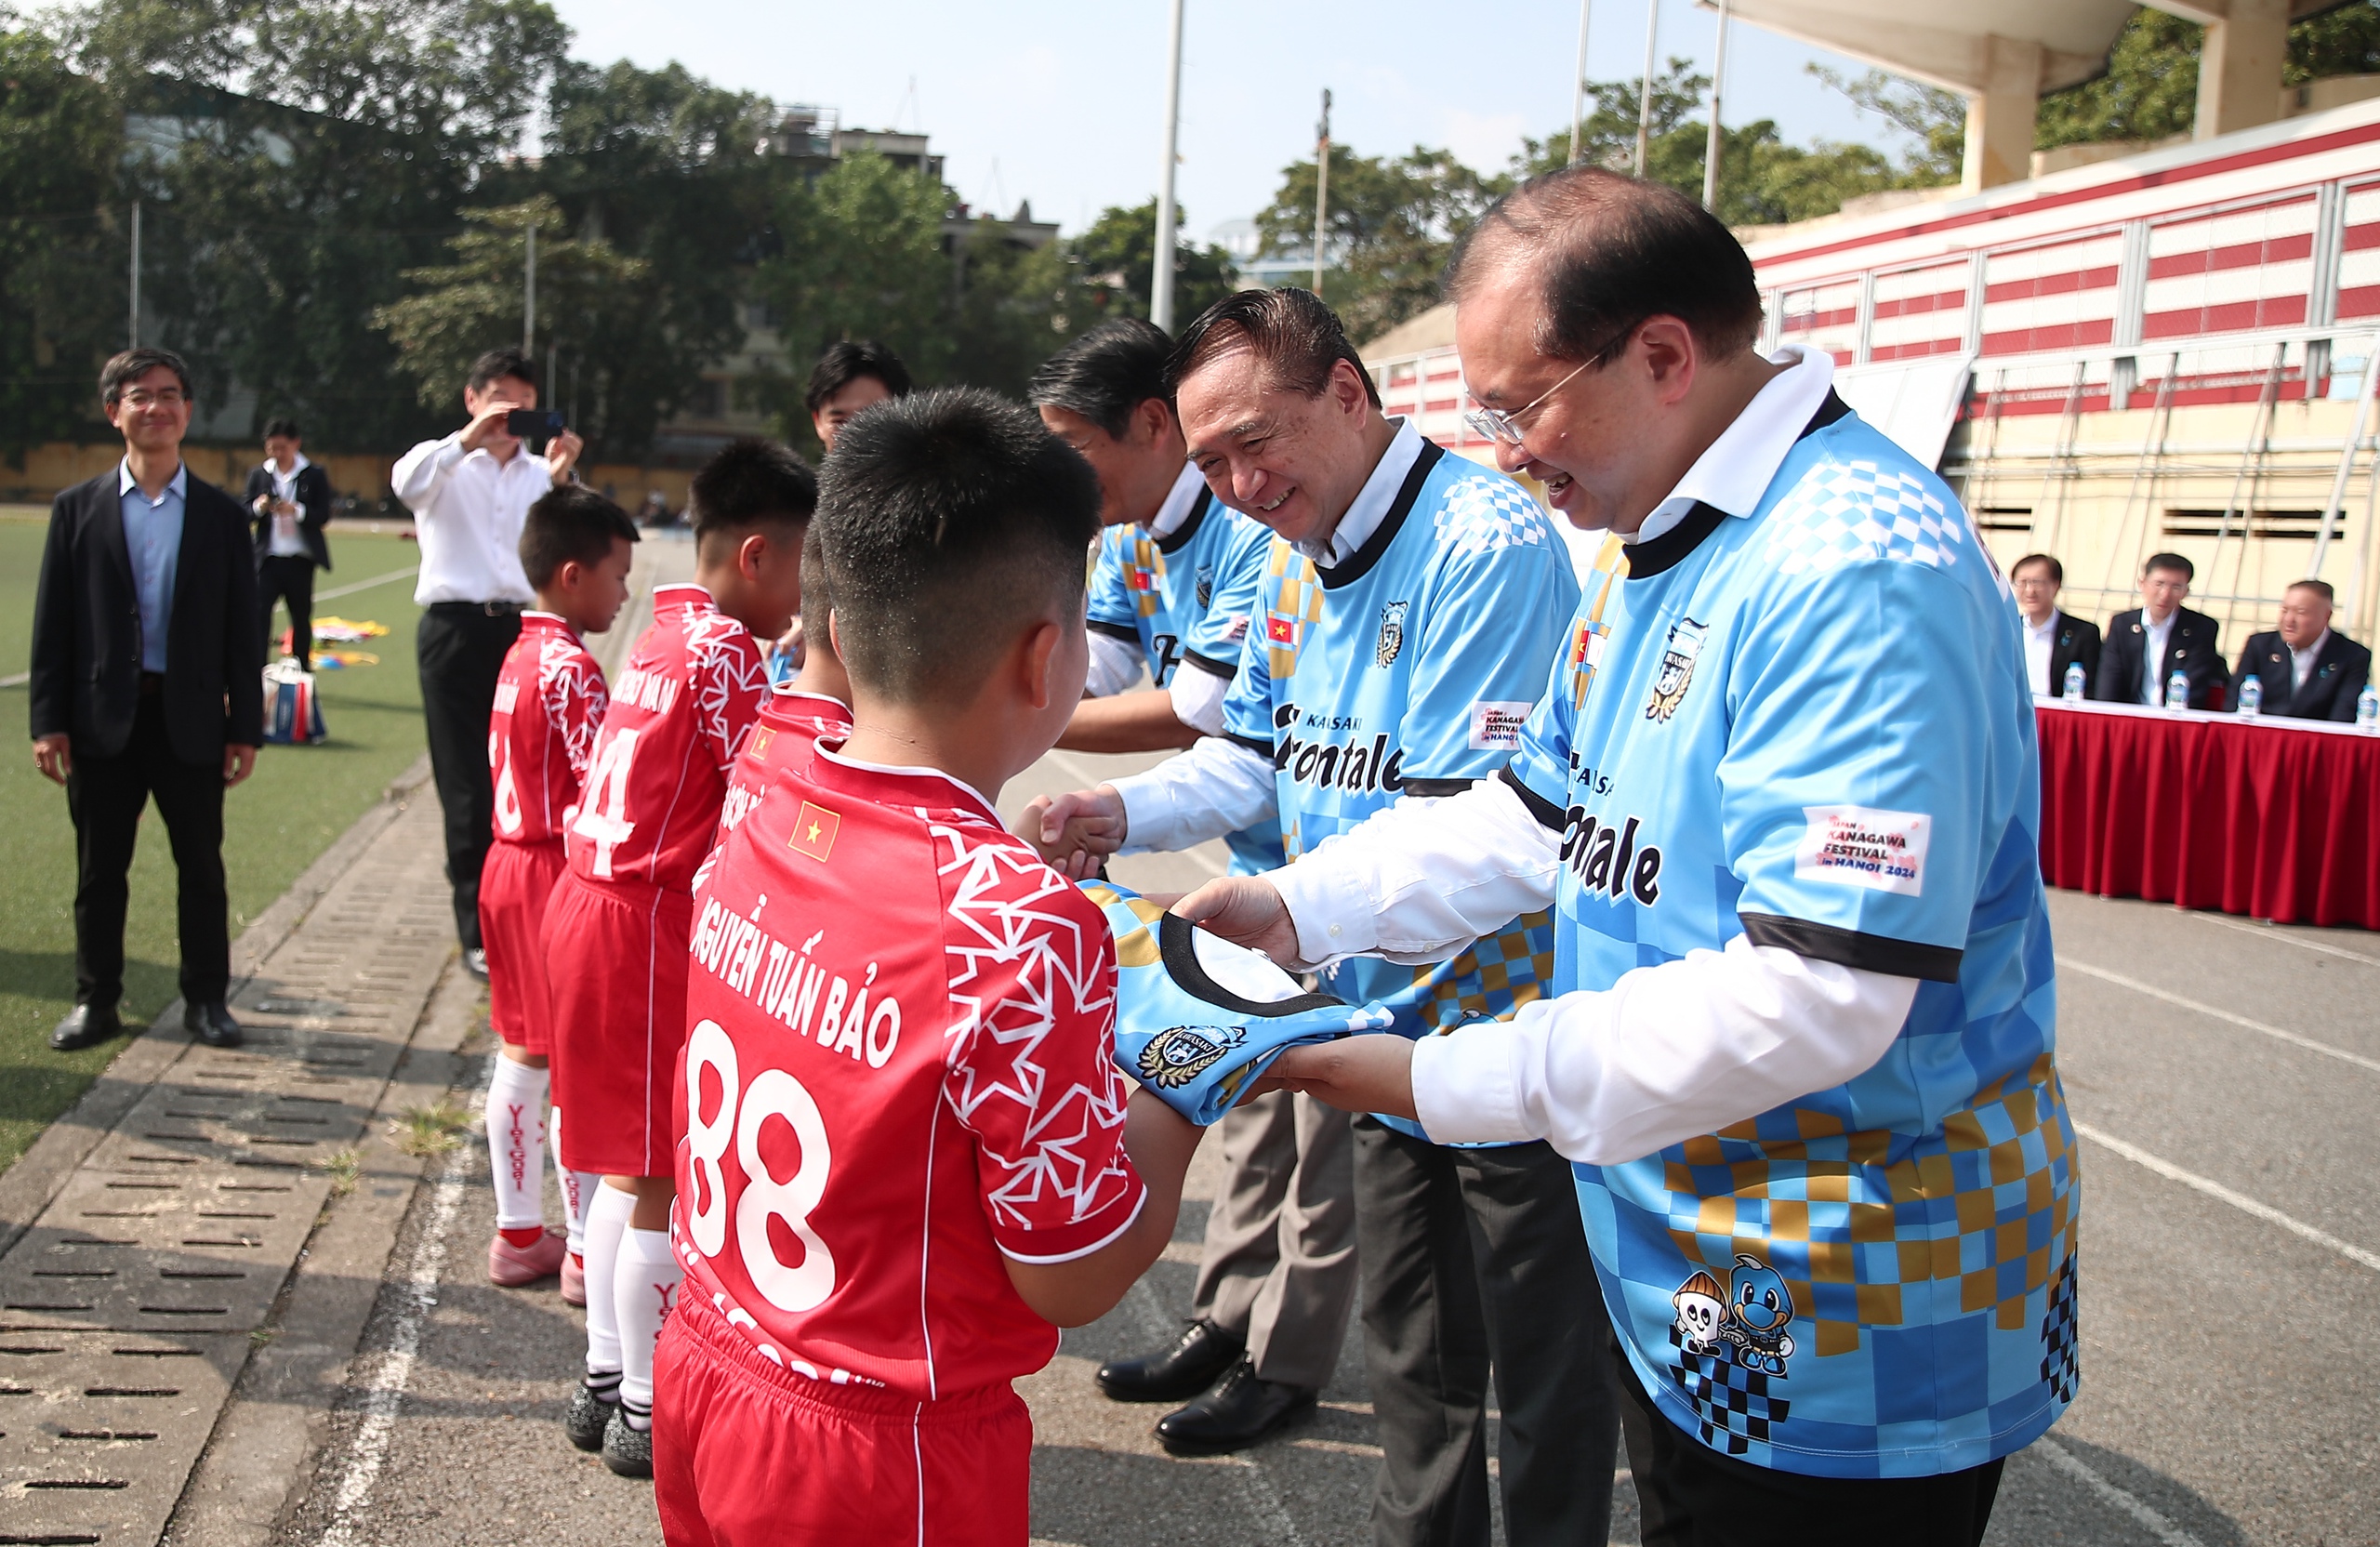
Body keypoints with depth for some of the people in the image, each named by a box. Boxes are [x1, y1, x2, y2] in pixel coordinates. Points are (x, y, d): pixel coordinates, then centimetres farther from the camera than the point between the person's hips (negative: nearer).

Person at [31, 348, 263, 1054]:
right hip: (103, 718, 0)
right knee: (99, 869, 8)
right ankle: (96, 1000, 19)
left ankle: (207, 999, 18)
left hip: (191, 719, 0)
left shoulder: (222, 516, 4)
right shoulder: (78, 509, 3)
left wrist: (245, 727, -1)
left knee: (201, 866, 7)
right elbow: (52, 623, 1)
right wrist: (48, 721, -5)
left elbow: (241, 629, 3)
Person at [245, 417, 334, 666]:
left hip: (300, 560, -1)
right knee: (259, 613, -10)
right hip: (268, 559, 1)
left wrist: (296, 510, -22)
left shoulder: (315, 475, 3)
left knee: (301, 618, 10)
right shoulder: (258, 475, 9)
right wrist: (259, 507, -18)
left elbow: (323, 516, -4)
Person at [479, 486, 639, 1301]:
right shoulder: (572, 669, -18)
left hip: (510, 863, 9)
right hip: (559, 876, -9)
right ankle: (587, 1252, 6)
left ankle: (518, 1233, 23)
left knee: (523, 1053, 14)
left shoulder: (519, 657, 10)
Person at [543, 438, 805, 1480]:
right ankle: (646, 1413, 10)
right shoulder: (726, 650, -15)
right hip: (649, 935, -10)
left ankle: (606, 1380, 27)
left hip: (595, 912, 10)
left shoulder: (664, 637, 14)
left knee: (629, 1167, 18)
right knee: (665, 1183, 0)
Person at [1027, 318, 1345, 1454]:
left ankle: (1288, 1357, 14)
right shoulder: (1132, 541, 4)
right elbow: (1083, 681, 0)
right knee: (1253, 1089, 17)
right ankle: (1227, 1317, 29)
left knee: (1320, 1108, 2)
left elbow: (1192, 716, -28)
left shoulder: (1254, 536, -27)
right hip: (1257, 857, 9)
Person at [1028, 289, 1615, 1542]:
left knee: (1546, 1374, 7)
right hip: (1390, 1031, 8)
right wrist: (1120, 812, -5)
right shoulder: (1296, 562, 6)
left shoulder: (1488, 546, -23)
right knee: (1410, 1358, 23)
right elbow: (1255, 757, 13)